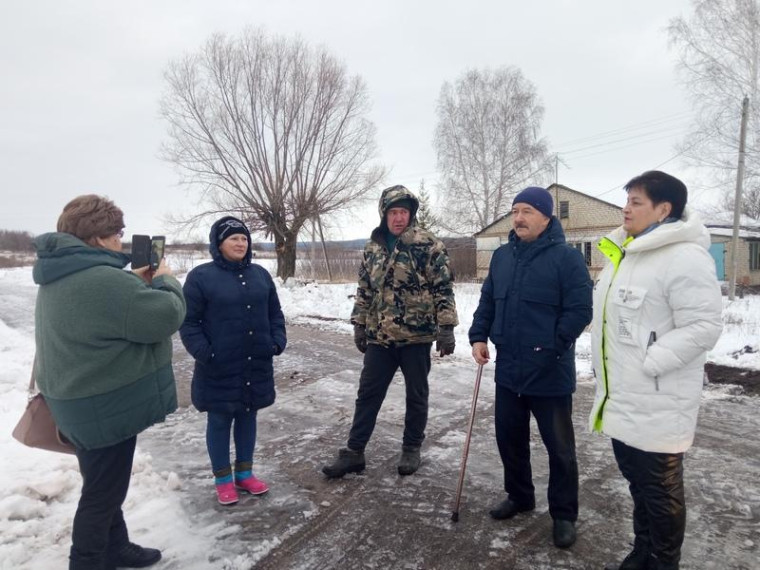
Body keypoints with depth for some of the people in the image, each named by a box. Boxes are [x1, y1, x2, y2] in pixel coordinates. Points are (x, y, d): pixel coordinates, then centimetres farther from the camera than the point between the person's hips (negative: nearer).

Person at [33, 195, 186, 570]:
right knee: (102, 492, 7)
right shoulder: (103, 279, -28)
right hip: (106, 407, -10)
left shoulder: (58, 276, 6)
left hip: (82, 403, 10)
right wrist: (164, 281, -6)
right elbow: (167, 315, -24)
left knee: (104, 486, 24)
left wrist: (138, 283, 3)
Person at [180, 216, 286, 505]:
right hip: (219, 368, -5)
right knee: (220, 421, 9)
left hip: (257, 365, 5)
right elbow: (188, 321, -9)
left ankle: (244, 474, 32)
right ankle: (223, 480, 26)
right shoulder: (201, 276, -9)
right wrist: (203, 352, -18)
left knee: (247, 416, 16)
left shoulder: (260, 274, 7)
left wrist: (278, 340, 0)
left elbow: (274, 313, 13)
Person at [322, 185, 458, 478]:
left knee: (416, 395, 11)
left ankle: (411, 449, 29)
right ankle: (353, 452, 20)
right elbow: (364, 290, 14)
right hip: (380, 336, 4)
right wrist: (359, 325, 13)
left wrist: (446, 327, -14)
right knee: (367, 394, 9)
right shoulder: (373, 247, 8)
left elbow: (444, 288, -9)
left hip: (416, 335, -4)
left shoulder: (429, 245, -7)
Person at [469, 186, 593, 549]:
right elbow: (487, 301, 13)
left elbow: (580, 311, -15)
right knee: (509, 437, 18)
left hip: (550, 373, -6)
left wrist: (551, 348, -16)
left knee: (559, 447, 9)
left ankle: (563, 515, 27)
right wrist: (479, 336, 1)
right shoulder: (501, 256, 8)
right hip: (508, 370, 6)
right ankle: (519, 496, 39)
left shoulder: (567, 257, -11)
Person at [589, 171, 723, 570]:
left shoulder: (684, 257, -18)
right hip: (621, 399, 9)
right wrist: (607, 369, 13)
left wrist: (648, 363, -21)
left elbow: (703, 327, -22)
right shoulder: (625, 253, 11)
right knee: (638, 482, 23)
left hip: (657, 404, -9)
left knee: (660, 490, 9)